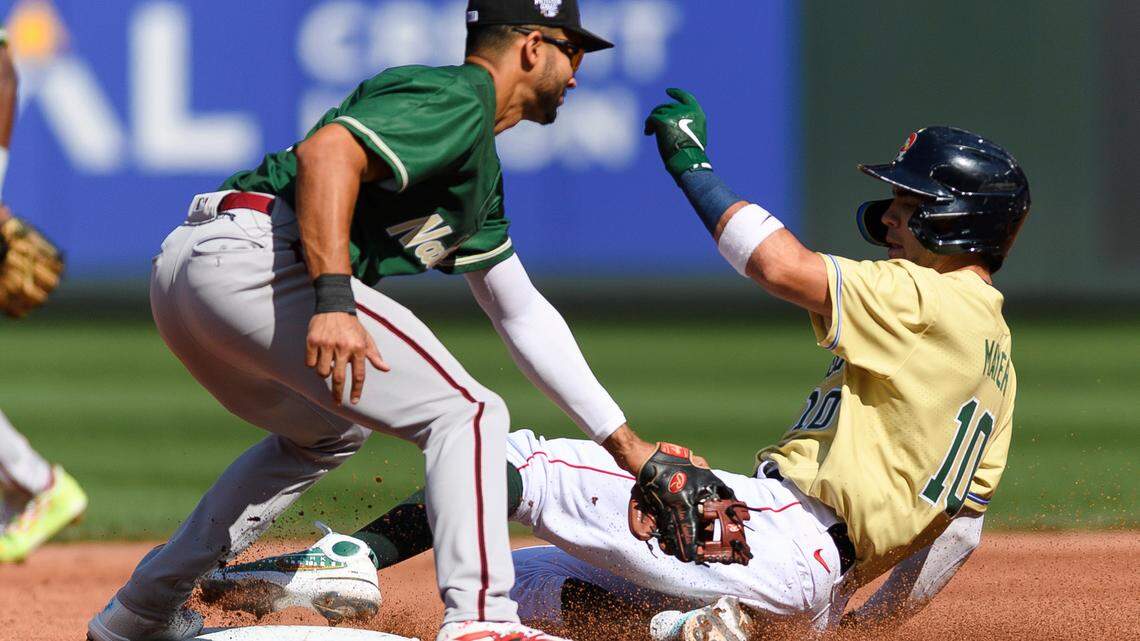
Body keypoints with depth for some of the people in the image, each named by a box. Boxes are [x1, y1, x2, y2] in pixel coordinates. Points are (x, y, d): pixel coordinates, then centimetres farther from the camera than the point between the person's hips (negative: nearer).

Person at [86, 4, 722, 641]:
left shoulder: (479, 167, 29)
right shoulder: (456, 99, -3)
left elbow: (522, 314, 34)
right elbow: (327, 151, -20)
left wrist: (623, 442, 32)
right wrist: (334, 301, -30)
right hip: (251, 257, -11)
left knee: (326, 432, 34)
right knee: (467, 413, -8)